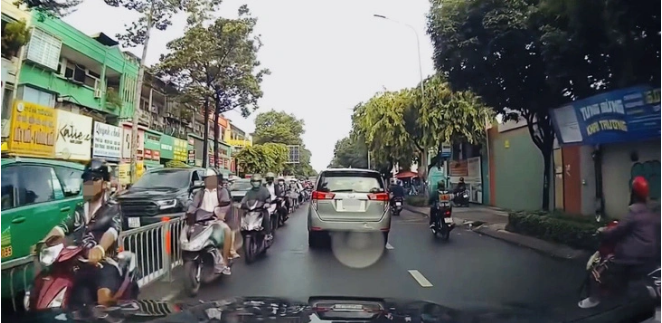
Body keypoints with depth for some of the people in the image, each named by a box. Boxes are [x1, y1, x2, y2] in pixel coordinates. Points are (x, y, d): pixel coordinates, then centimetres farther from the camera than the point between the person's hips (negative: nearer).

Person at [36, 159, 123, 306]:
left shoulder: (112, 208, 1)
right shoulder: (79, 208, 22)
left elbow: (112, 230, -17)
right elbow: (62, 227, 10)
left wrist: (100, 248, -38)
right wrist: (43, 243, -9)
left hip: (103, 261, -6)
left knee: (105, 294, -30)